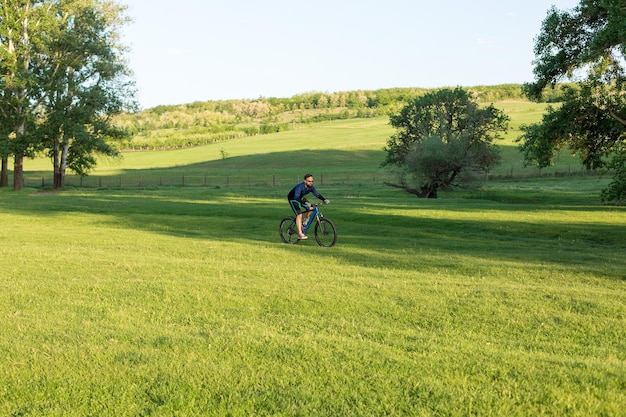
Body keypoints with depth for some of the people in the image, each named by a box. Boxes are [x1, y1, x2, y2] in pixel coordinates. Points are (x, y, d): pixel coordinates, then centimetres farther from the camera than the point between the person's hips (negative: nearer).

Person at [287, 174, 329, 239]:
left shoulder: (311, 187, -15)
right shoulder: (299, 187, -36)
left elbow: (317, 194, -7)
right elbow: (296, 197, -45)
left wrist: (324, 200, -24)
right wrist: (305, 203, -58)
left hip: (301, 197, 7)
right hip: (292, 198, -7)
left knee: (311, 209, -8)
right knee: (299, 215, -21)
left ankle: (303, 223, 13)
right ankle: (300, 234, -21)